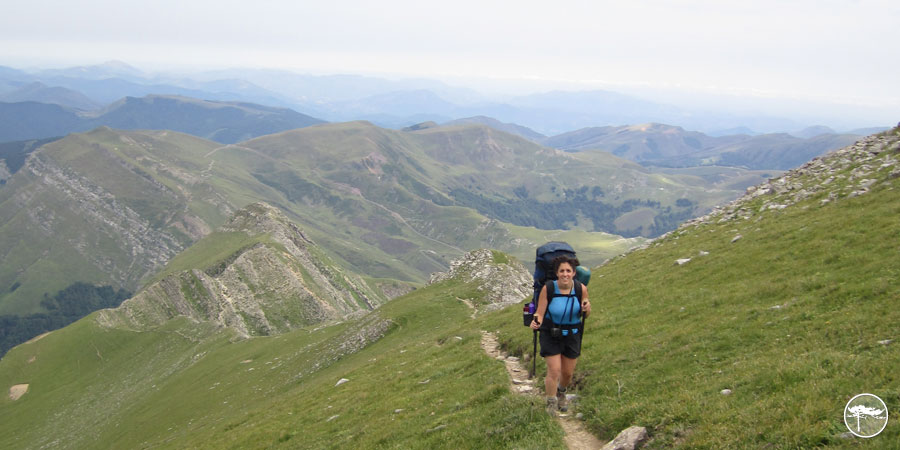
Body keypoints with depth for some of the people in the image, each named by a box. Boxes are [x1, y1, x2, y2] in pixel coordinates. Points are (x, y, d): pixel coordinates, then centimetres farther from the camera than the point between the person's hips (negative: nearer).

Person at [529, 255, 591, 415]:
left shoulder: (581, 288, -15)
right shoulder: (548, 288, -22)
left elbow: (586, 314, -2)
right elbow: (539, 313, -17)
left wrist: (587, 308, -25)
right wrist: (536, 322, -40)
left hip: (572, 335, 3)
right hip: (551, 334, -3)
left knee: (568, 373, 14)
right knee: (554, 371, -8)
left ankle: (561, 394, 47)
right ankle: (551, 404, 15)